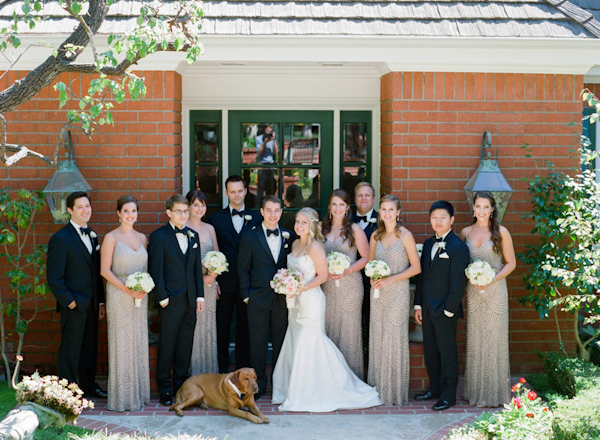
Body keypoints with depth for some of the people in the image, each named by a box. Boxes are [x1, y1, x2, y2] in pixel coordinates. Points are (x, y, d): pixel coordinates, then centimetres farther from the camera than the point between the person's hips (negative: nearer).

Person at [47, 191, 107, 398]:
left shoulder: (92, 236, 12)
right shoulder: (60, 239, -10)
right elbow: (54, 277, -12)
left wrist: (100, 301, 12)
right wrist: (69, 301, -15)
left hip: (91, 304, 7)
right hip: (73, 304, -7)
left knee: (90, 347, 15)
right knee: (70, 350, 0)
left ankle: (89, 385, 27)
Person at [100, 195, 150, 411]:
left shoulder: (142, 238, 11)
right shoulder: (111, 238, -4)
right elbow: (104, 269, -8)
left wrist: (145, 288, -4)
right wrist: (127, 289, -15)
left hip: (140, 297, 5)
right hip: (118, 295, -5)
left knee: (139, 343, 9)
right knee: (121, 343, -2)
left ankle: (139, 392, 18)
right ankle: (121, 396, 6)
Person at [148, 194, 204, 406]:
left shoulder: (193, 235, 13)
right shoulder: (159, 236, -4)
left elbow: (197, 268, 14)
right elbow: (155, 270, -8)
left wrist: (200, 295, 8)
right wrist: (162, 297, -12)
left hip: (190, 301, 5)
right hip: (171, 301, -5)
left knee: (185, 347, 10)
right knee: (166, 347, 2)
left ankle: (181, 386, 20)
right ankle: (165, 390, 12)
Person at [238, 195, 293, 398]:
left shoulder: (288, 236, 6)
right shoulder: (250, 237, -1)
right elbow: (243, 269, 0)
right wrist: (246, 295, -4)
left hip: (282, 298, 2)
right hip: (258, 298, -2)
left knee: (281, 341, 8)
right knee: (258, 342, 4)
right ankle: (259, 384, 15)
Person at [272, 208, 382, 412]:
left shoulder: (315, 247, -13)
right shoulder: (295, 244, 11)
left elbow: (322, 276, -13)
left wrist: (303, 288, -21)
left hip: (311, 301, -8)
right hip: (296, 303, 8)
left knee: (307, 345, -4)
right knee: (296, 345, 11)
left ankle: (307, 396, 6)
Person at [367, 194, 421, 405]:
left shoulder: (405, 235, -5)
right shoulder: (376, 236, 9)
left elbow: (416, 267, -6)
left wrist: (391, 278, -14)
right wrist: (372, 277, -4)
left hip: (398, 291, -4)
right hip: (378, 292, 5)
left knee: (395, 337, -3)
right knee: (377, 337, 6)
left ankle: (395, 391, 7)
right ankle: (378, 388, 16)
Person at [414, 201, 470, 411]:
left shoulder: (458, 247, -12)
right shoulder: (428, 244, 12)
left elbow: (458, 283, -14)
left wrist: (449, 309, -16)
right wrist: (418, 304, 11)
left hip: (445, 309, -7)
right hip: (427, 308, 7)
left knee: (447, 352, 1)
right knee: (430, 350, 15)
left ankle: (448, 395, 11)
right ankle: (435, 388, 28)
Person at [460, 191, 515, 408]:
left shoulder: (501, 233, -2)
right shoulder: (466, 232, 8)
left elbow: (511, 262, 0)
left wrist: (492, 279, -13)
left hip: (495, 290, -3)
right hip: (472, 291, 3)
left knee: (493, 339, -1)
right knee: (474, 340, 6)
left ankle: (495, 392, 10)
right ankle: (475, 391, 15)